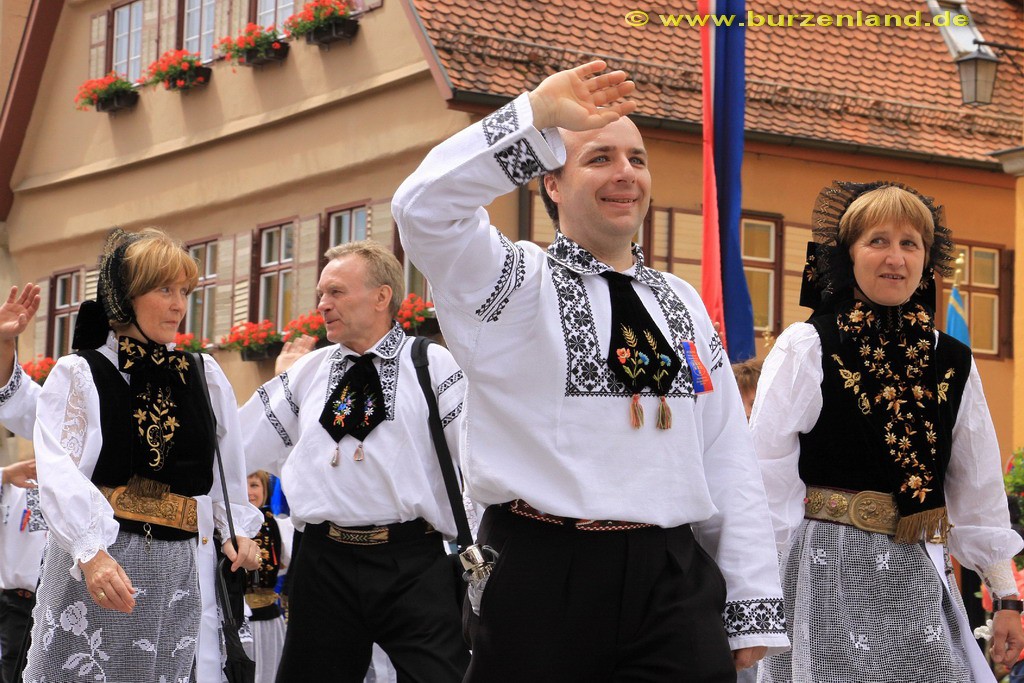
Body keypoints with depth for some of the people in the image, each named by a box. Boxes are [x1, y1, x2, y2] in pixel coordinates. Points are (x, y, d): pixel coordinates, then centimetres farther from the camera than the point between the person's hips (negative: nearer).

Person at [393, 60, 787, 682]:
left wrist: (752, 607, 6)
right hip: (542, 580, -4)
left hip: (676, 583, 4)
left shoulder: (682, 303, 17)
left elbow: (729, 461, 13)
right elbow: (425, 209, -18)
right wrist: (539, 115, -22)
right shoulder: (514, 282, 3)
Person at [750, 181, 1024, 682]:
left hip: (920, 578, 4)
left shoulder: (953, 363, 9)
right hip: (830, 572, -4)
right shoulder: (806, 349, -4)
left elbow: (978, 492, 15)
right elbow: (768, 484, -5)